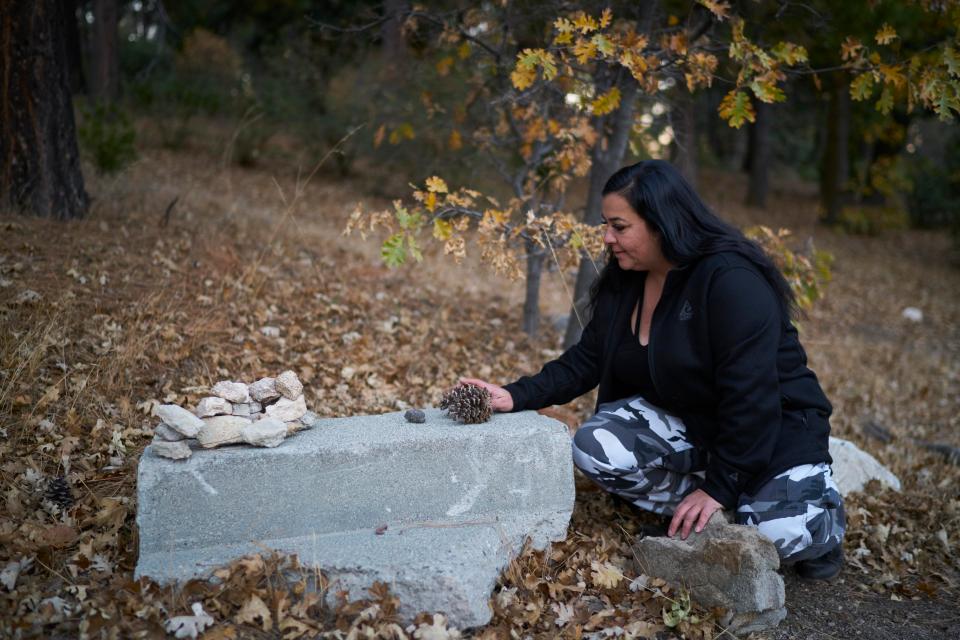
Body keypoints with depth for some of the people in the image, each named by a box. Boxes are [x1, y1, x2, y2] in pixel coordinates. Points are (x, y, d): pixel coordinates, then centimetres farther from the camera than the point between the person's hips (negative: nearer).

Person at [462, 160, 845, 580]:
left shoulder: (731, 281, -25)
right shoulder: (623, 284, -2)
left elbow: (751, 395, -27)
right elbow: (584, 362, -1)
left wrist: (720, 487, -25)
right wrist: (516, 397, -16)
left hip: (777, 425, -6)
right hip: (687, 420, 6)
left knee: (778, 534, -30)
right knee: (593, 447, -18)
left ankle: (818, 508, 10)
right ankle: (725, 512, -5)